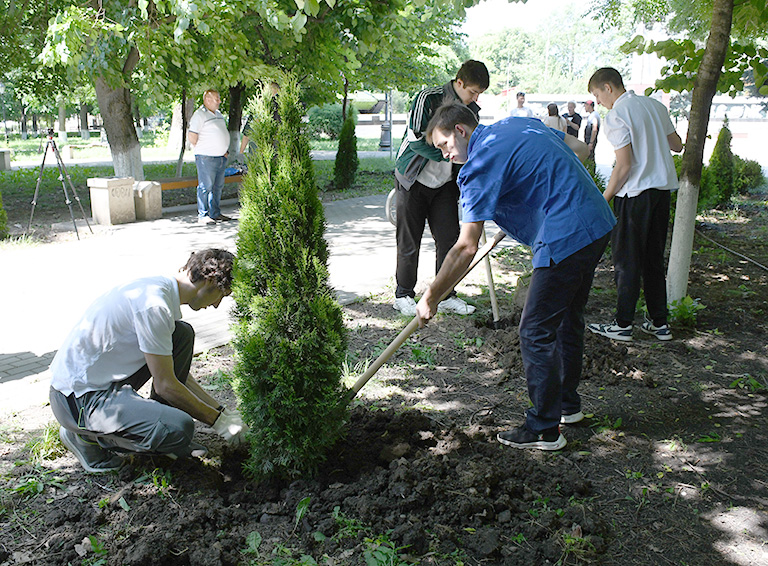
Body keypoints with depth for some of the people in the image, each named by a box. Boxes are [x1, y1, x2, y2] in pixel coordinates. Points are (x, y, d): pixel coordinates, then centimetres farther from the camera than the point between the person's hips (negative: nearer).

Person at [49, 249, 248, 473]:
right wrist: (217, 419, -6)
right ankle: (87, 436, -2)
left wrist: (222, 411, 15)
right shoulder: (154, 305, -23)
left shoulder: (160, 289, 7)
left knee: (182, 334, 7)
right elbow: (165, 385, -18)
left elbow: (177, 373, 17)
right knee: (179, 427, -27)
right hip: (78, 399, -10)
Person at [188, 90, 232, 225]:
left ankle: (215, 214, 18)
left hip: (221, 157, 8)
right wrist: (201, 150, -8)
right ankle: (202, 215, -2)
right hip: (206, 158, -8)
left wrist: (225, 150, 16)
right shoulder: (199, 115, -9)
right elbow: (192, 136, -13)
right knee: (206, 187, -6)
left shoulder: (219, 115, 18)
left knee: (218, 186, 10)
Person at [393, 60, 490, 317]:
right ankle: (403, 295, 15)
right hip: (414, 180, -5)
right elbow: (418, 140, -23)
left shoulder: (472, 110, 4)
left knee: (449, 239, 2)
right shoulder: (428, 99, -16)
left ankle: (446, 296, 14)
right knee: (409, 242, 1)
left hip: (445, 184, 5)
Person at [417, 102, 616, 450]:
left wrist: (430, 298, -9)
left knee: (537, 333, -1)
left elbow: (466, 248, -17)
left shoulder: (479, 164, -13)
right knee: (568, 320, 22)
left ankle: (544, 430, 9)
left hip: (565, 240, -10)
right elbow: (579, 148, 24)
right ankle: (568, 404, 38)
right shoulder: (518, 123, 13)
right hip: (599, 224, 10)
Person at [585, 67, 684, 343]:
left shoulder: (616, 116, -12)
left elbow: (624, 165, -18)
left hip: (635, 194, -7)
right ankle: (659, 323, 20)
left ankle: (623, 324, 9)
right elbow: (677, 145, 17)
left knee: (626, 260, 2)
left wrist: (604, 198, -8)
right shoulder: (654, 105, 10)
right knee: (654, 258, 14)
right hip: (663, 188, 7)